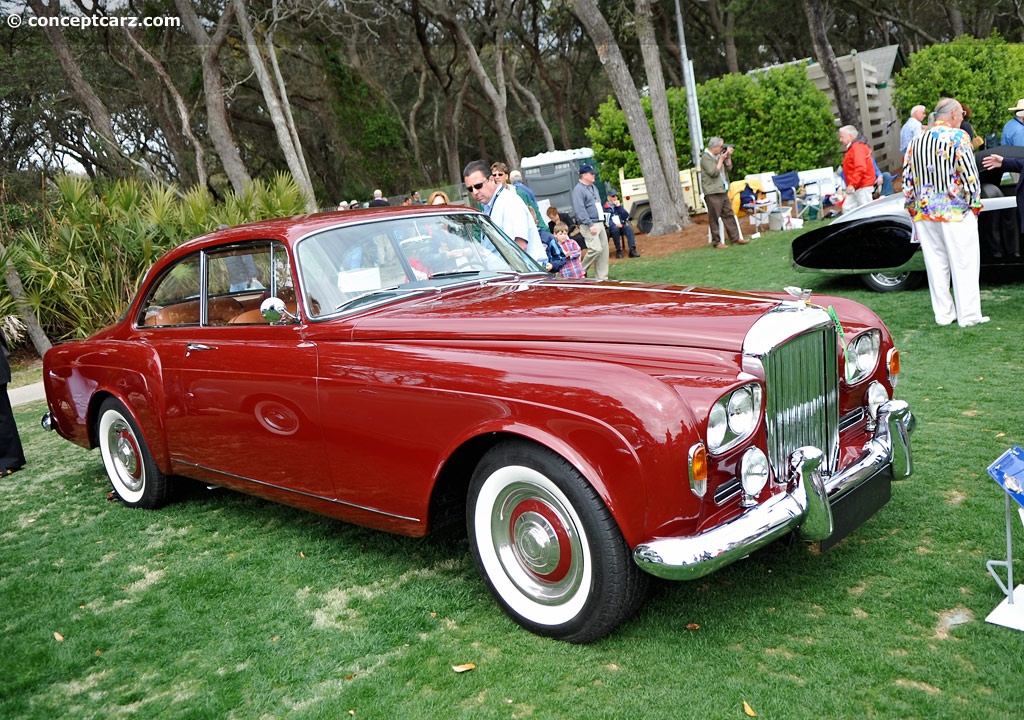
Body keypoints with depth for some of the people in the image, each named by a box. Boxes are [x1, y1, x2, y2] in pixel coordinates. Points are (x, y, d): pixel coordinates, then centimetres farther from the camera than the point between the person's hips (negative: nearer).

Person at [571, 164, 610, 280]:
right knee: (596, 249, -19)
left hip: (599, 223, 9)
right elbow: (580, 210, -19)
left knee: (604, 250, 6)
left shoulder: (593, 187, 18)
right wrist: (590, 225, -23)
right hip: (589, 225, -9)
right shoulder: (578, 189, -11)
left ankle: (602, 277, 11)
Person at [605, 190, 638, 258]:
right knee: (615, 229, -38)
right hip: (611, 227, -4)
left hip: (621, 225, 4)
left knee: (629, 228, -28)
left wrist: (619, 206, 0)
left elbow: (626, 216, 8)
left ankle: (632, 250, -36)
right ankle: (618, 250, -25)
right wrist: (614, 224, -24)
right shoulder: (605, 208, 4)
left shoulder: (618, 206, 20)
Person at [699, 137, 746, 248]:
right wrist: (721, 159, -13)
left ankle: (735, 238, 13)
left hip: (723, 191, 9)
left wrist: (728, 157, 3)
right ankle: (716, 242, 4)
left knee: (729, 214, 9)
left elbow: (729, 168, 17)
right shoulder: (706, 158, -11)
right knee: (714, 218, -2)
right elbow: (714, 172, -19)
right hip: (712, 193, -9)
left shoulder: (719, 156, 16)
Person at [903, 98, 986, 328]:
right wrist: (975, 204, -1)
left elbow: (907, 179, 10)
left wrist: (912, 209, 17)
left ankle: (943, 313, 14)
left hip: (924, 214, 5)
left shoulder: (915, 141, 9)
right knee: (963, 264, 2)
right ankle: (968, 315, 5)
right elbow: (970, 175, -10)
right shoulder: (958, 137, -7)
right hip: (956, 212, -5)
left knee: (935, 264, 9)